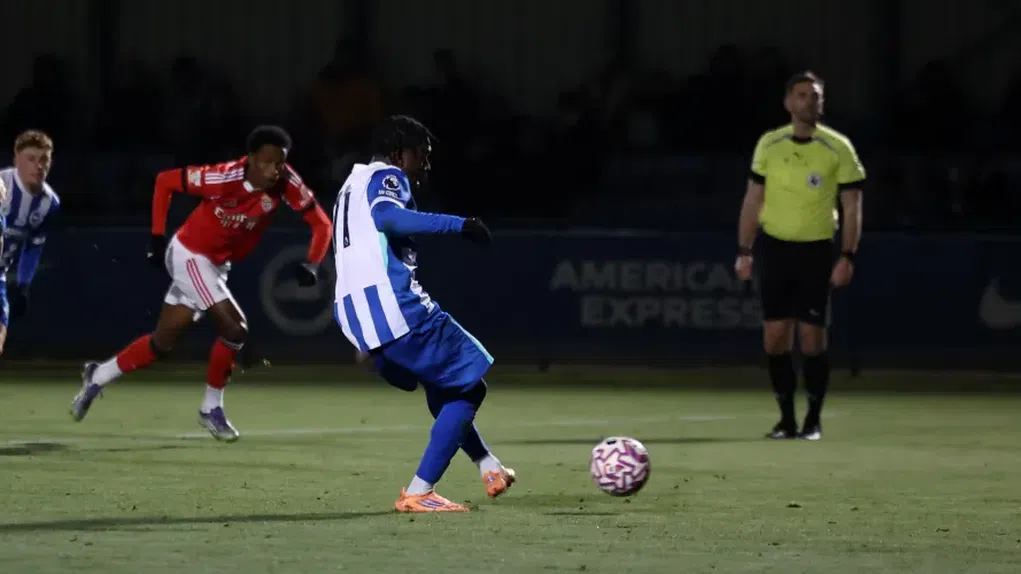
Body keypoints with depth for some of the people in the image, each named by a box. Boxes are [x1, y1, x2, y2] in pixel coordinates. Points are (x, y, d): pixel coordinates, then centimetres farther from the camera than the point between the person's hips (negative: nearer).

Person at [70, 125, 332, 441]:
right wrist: (158, 236, -14)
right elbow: (165, 181, -17)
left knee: (162, 342, 13)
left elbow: (321, 223, -12)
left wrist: (311, 265, -29)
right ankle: (212, 409, 2)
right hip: (190, 255, -6)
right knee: (234, 328, -15)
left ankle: (97, 377, 29)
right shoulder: (224, 178, -29)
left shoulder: (285, 183, -17)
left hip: (216, 265, 6)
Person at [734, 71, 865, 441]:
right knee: (775, 335, -1)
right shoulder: (769, 144, 4)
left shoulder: (838, 148, -4)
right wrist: (744, 251, 6)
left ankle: (813, 420, 7)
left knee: (812, 336, -4)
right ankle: (786, 419, 9)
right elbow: (753, 199, 10)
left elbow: (852, 206, -2)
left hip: (816, 250, -2)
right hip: (774, 247, 2)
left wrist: (847, 257, -10)